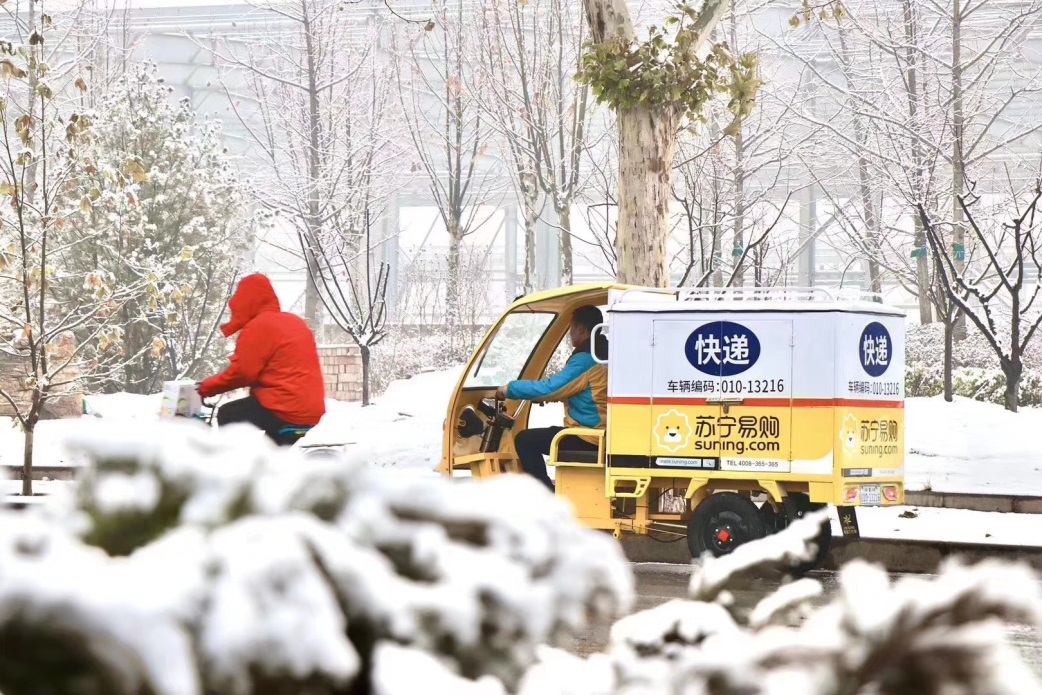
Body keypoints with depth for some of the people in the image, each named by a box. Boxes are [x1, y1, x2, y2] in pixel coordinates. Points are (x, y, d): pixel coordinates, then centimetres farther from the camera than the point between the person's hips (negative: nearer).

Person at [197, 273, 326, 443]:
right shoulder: (296, 322, 20)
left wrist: (207, 387, 1)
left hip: (285, 411, -9)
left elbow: (242, 372, -11)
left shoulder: (258, 326, -8)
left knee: (227, 415, 7)